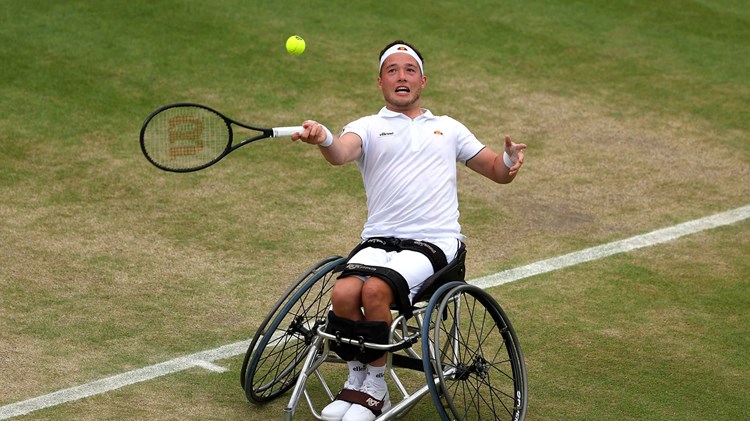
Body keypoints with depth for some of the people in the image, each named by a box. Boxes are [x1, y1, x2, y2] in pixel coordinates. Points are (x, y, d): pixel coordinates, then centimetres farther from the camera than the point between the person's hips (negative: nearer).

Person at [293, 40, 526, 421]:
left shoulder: (448, 128, 22)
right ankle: (356, 380, -3)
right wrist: (324, 139, -35)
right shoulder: (367, 128, 14)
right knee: (343, 294, -29)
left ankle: (376, 389, -11)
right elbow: (340, 154, -10)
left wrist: (510, 159, 0)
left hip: (433, 242, -1)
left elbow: (498, 172, 25)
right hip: (379, 240, 1)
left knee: (375, 290, -30)